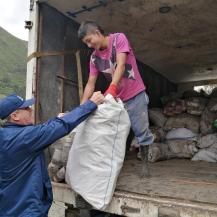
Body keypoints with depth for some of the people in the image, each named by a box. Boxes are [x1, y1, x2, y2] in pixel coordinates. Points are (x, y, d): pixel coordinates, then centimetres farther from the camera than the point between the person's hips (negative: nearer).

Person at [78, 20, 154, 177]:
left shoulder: (119, 38, -11)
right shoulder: (94, 57, 2)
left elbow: (121, 65, -24)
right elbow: (90, 83, -1)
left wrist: (111, 89, -38)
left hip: (136, 95, -4)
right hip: (116, 98, 5)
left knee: (141, 131, 2)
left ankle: (145, 163, 17)